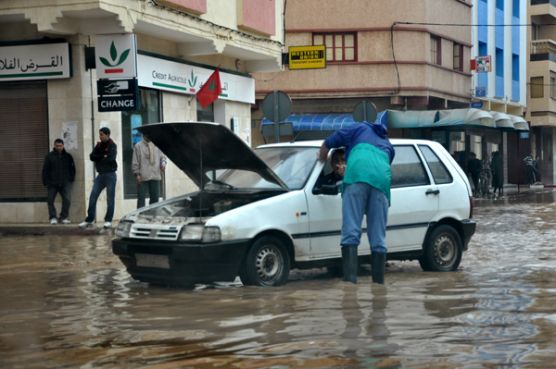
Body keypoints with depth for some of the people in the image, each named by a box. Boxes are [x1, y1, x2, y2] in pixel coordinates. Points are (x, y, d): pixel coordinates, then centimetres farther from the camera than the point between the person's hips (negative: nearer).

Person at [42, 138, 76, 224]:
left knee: (67, 200, -10)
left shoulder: (68, 156, 10)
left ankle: (64, 217, 2)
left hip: (65, 183, 0)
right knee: (50, 200, 1)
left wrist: (71, 179, 7)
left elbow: (72, 169, 17)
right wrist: (46, 182, -5)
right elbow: (45, 170, 2)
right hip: (53, 184, 0)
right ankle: (53, 217, 11)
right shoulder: (49, 156, 4)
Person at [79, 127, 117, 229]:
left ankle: (108, 220, 7)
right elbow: (92, 157, 3)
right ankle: (89, 219, 7)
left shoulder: (112, 146, -6)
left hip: (110, 174, -6)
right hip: (100, 174, 6)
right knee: (92, 197, 1)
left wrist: (98, 157, -7)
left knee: (110, 199, -1)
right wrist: (103, 156, -10)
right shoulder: (99, 145, 12)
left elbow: (109, 158, -20)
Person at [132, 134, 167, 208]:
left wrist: (163, 163, -4)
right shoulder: (138, 146, 0)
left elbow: (162, 157, 19)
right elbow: (135, 162, -2)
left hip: (155, 176, 4)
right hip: (143, 177, -4)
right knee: (141, 197, -4)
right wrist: (137, 174, -9)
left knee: (155, 197, 7)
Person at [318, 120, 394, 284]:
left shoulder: (360, 128, 31)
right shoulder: (388, 145, 41)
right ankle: (379, 283, 3)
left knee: (351, 232, -11)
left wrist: (322, 160, 45)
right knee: (378, 238, 6)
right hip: (382, 179, 4)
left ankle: (350, 279, -24)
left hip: (358, 175, -4)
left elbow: (327, 144, 25)